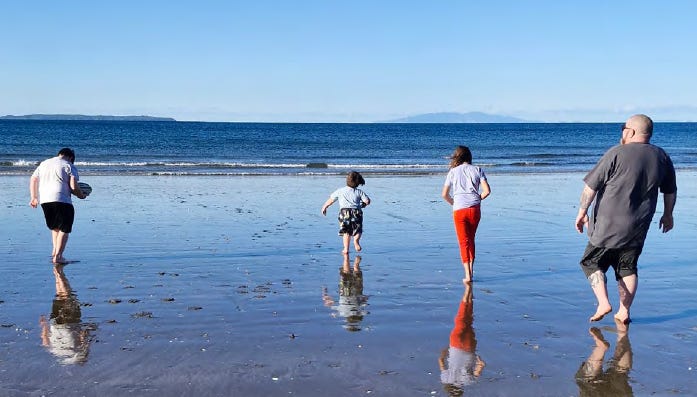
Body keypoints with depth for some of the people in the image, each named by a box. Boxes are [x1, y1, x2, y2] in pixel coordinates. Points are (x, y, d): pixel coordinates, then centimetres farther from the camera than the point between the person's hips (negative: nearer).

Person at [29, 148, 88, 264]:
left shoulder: (43, 164, 21)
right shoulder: (69, 166, 2)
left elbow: (33, 180, 18)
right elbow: (74, 187, -8)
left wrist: (34, 198, 19)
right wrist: (81, 195, 9)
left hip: (44, 199, 6)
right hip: (61, 200, -6)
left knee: (54, 227, 24)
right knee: (64, 229, 1)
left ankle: (55, 250, 14)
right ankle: (58, 256, -6)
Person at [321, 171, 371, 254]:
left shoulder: (340, 191, 9)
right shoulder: (359, 192, 7)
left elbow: (331, 199, 15)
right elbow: (367, 201, 1)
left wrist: (324, 207, 29)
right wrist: (363, 204, 24)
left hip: (345, 212, 0)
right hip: (356, 212, 0)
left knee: (346, 232, 7)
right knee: (358, 230, 11)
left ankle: (346, 249, -1)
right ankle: (356, 240, -20)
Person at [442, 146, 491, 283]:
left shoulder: (453, 172, 4)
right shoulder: (477, 170, 5)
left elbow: (444, 194, 0)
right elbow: (487, 190, -3)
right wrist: (477, 199, 13)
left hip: (459, 210, -1)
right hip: (474, 209, 2)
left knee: (464, 242, 3)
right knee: (471, 240, 20)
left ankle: (467, 275, -5)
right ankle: (471, 269, 24)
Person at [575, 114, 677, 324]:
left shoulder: (616, 154, -13)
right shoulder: (662, 157, 5)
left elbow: (591, 186, -12)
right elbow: (670, 191, 18)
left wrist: (582, 212, -2)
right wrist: (668, 215, 32)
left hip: (608, 225, -5)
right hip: (638, 229, 5)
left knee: (591, 262, 10)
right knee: (628, 267, 16)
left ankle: (603, 303, -4)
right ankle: (624, 312, 15)